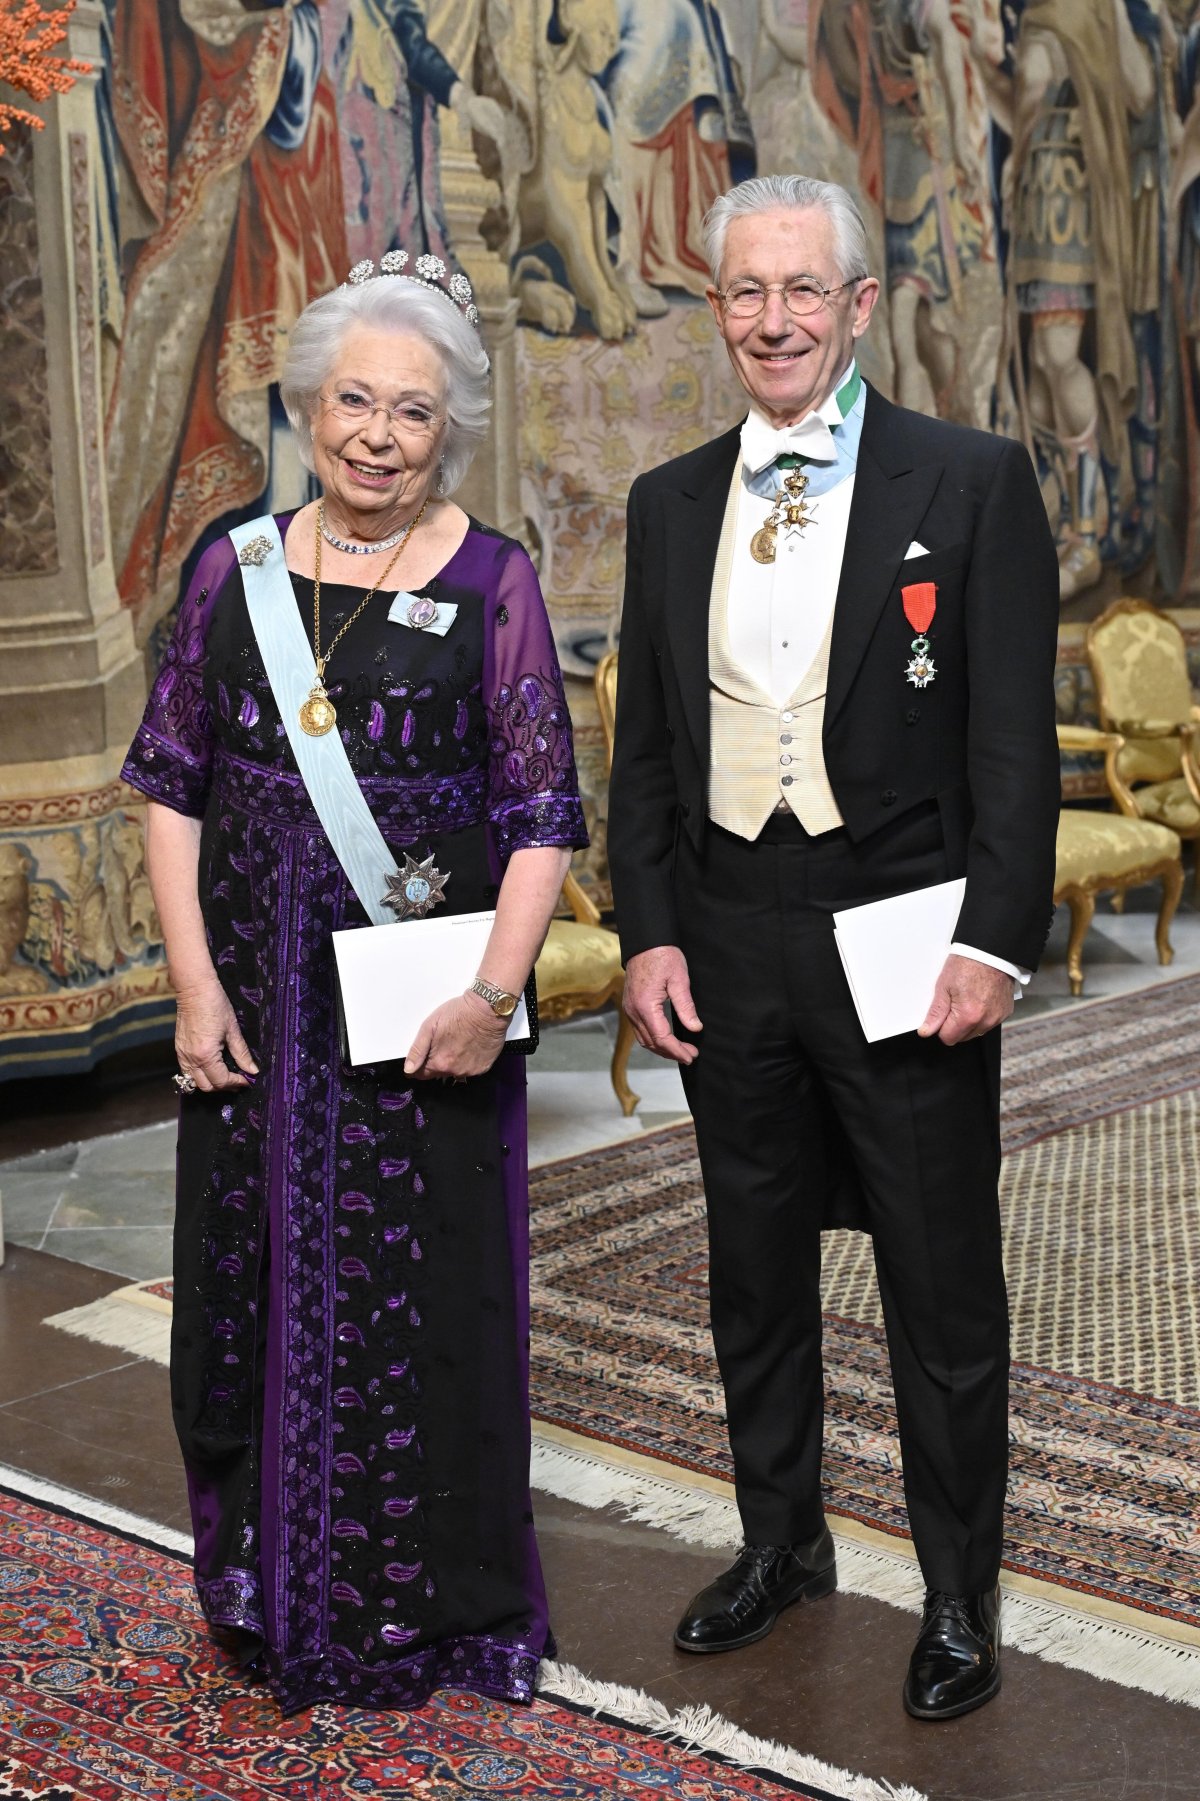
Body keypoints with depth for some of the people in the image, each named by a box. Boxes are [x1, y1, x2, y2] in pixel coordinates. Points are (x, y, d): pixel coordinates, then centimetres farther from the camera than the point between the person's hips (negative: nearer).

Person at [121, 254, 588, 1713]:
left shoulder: (490, 580, -3)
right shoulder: (237, 568, 5)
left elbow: (542, 814, -6)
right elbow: (171, 783, 5)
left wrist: (492, 994, -17)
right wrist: (195, 982, -4)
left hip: (425, 1024, -3)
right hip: (256, 1012, 3)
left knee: (420, 1305, 5)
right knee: (253, 1290, 12)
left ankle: (427, 1611, 25)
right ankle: (270, 1591, 32)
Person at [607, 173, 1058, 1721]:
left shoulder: (972, 482, -4)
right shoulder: (670, 505, 9)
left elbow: (1014, 737, -7)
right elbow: (643, 741, 11)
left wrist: (995, 943, -14)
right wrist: (650, 932, 3)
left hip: (902, 939, -4)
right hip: (727, 940, 4)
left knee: (943, 1290, 5)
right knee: (754, 1271, 16)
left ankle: (959, 1596, 22)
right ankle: (779, 1541, 35)